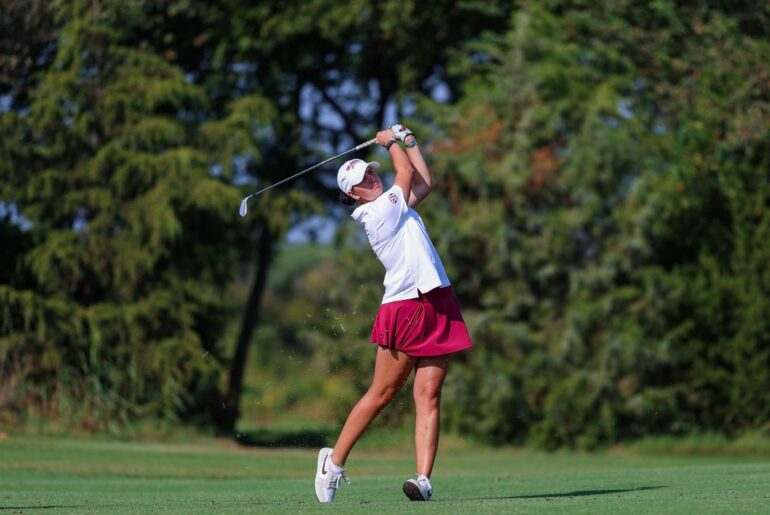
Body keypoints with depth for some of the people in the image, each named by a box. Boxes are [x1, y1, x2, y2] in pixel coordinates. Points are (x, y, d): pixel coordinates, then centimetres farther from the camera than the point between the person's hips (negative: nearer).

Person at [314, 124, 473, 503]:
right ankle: (334, 460, 14)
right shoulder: (379, 212, -7)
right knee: (382, 393, -1)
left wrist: (408, 140, 27)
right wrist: (391, 142, 15)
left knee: (428, 395, -4)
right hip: (405, 310, -7)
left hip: (438, 308, 7)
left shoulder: (394, 207, 18)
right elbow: (408, 173, 0)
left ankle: (423, 479, -12)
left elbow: (423, 182, 28)